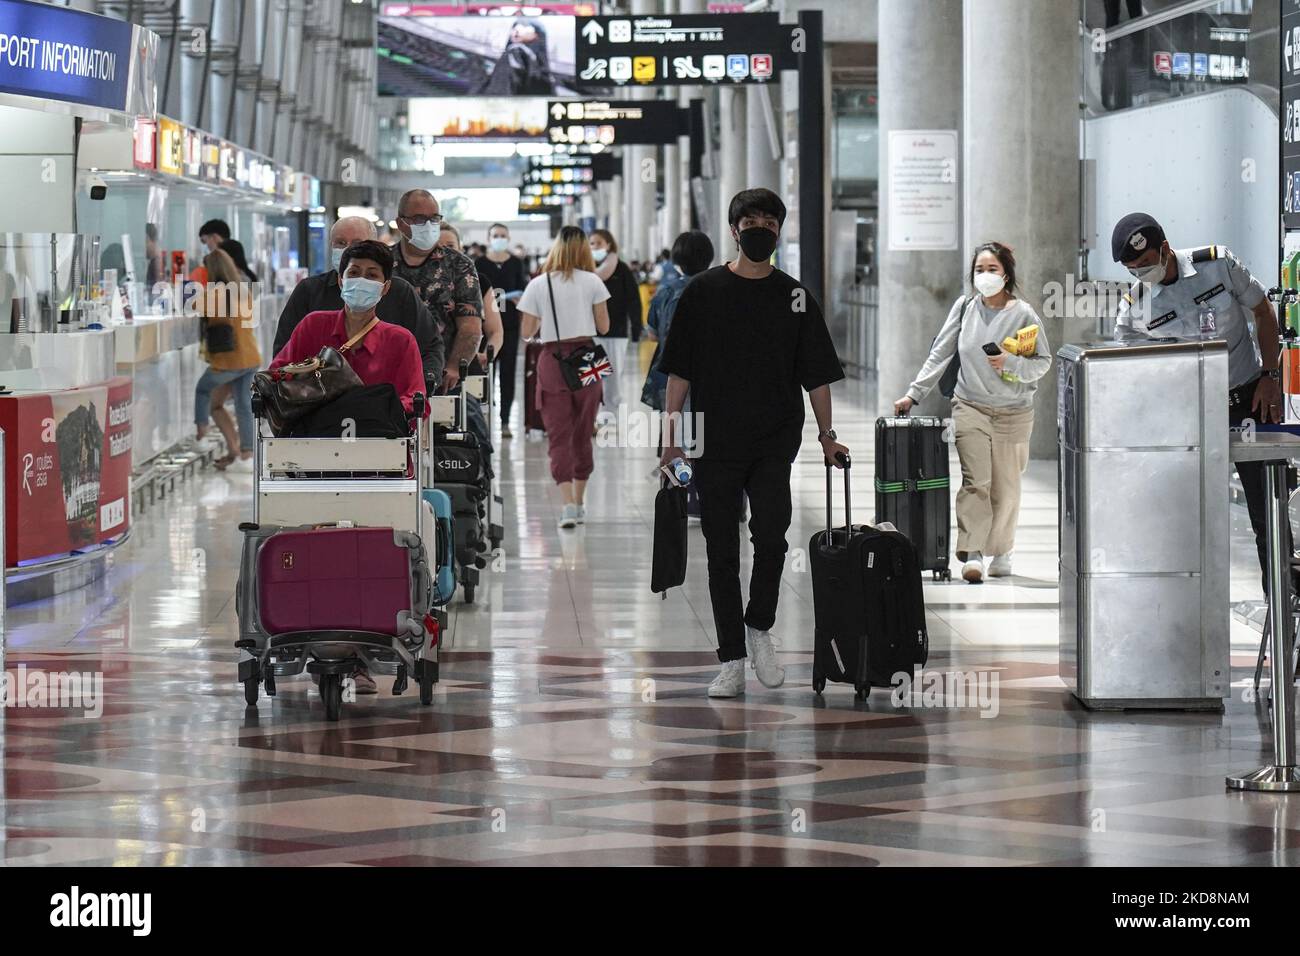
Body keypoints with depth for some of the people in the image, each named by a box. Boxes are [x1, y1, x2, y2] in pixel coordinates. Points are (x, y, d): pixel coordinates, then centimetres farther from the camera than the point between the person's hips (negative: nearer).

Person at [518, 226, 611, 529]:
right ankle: (579, 501, 22)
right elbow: (603, 326, 4)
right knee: (583, 433, 14)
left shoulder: (538, 285, 1)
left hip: (552, 360, -1)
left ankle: (568, 503, -19)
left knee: (559, 435, -3)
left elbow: (527, 331, 3)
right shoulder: (592, 282, 0)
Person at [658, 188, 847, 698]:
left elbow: (817, 373, 10)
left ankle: (759, 628, 6)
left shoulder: (795, 297, 8)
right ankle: (732, 661, 9)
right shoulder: (703, 291, 5)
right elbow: (680, 368, 5)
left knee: (771, 535, -17)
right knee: (722, 552, 3)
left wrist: (827, 435, 4)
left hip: (775, 442, 0)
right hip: (716, 441, 0)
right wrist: (672, 425, -4)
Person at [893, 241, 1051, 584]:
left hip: (1013, 413, -1)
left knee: (1006, 488, 6)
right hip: (970, 408, 1)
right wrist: (914, 394, 5)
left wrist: (1011, 363, -18)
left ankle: (1002, 552, 24)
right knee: (975, 481, -13)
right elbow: (939, 355, 9)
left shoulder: (1023, 314, -3)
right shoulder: (965, 308, 4)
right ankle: (972, 554, -19)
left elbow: (1043, 362, 0)